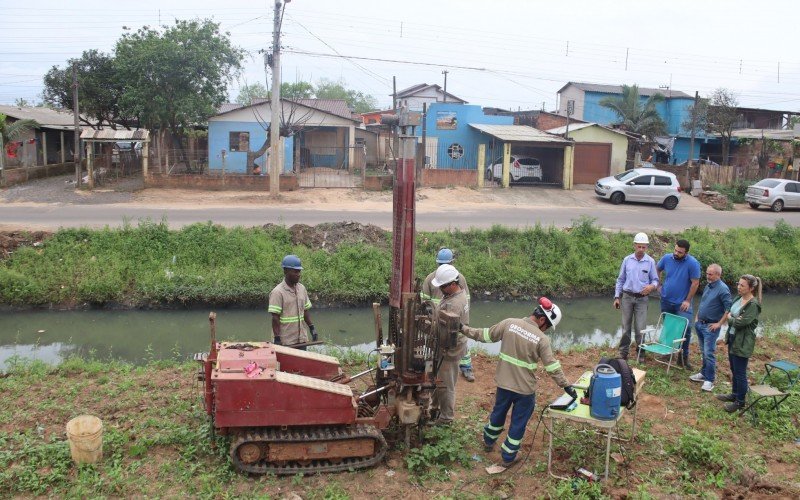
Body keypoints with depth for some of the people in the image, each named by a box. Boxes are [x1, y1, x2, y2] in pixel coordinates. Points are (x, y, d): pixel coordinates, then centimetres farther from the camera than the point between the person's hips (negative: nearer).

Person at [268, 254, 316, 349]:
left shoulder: (302, 288, 7)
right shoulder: (278, 292, -14)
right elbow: (275, 318, -16)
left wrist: (312, 328, 9)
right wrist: (277, 339, -18)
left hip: (301, 339, 6)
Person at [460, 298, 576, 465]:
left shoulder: (509, 323, -9)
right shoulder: (542, 339, -17)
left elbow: (485, 335, 0)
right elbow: (552, 367, -14)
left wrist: (464, 329, 12)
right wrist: (566, 385, -5)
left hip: (504, 383, 4)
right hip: (525, 389, -4)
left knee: (498, 413, 27)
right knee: (518, 423, 15)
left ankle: (489, 442, 48)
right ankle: (508, 456, 26)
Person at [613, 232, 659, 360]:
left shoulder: (650, 262, -1)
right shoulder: (627, 260, 3)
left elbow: (655, 280, 5)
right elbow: (620, 280, 8)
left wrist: (652, 286, -19)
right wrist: (617, 297, 3)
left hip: (642, 298, -1)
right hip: (627, 297, 1)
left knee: (640, 328, -2)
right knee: (626, 326, 6)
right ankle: (623, 353, 15)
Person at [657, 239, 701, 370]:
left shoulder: (693, 264, -17)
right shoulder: (667, 258, -6)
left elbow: (695, 283, -13)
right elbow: (657, 269, 14)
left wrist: (688, 300, -12)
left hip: (682, 303, -4)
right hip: (666, 300, 4)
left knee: (685, 328, -9)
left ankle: (684, 357, 3)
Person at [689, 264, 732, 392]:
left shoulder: (723, 289, -16)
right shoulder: (708, 286, 10)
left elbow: (729, 309, -19)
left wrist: (719, 324, -17)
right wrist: (696, 317, 17)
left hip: (710, 327, -8)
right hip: (700, 324, 8)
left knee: (709, 354, -4)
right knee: (704, 352, 17)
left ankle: (709, 380, 4)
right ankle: (704, 373, 29)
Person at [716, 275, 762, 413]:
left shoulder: (753, 305, -20)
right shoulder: (739, 299, 5)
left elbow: (741, 322, -24)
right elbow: (728, 313, 6)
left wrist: (730, 318, -6)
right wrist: (734, 319, -15)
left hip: (743, 343, -8)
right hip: (732, 338, 8)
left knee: (740, 373, 2)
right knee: (734, 370, 21)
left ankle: (740, 402, 15)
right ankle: (734, 394, 37)